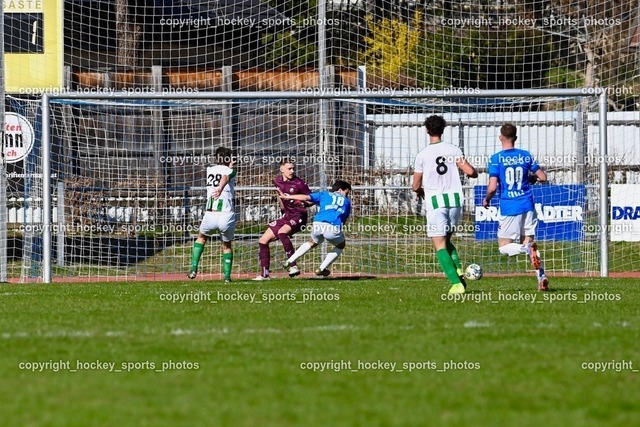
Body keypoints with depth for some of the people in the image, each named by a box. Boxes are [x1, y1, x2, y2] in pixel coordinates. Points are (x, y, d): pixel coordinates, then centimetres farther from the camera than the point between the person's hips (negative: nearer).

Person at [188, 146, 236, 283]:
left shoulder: (209, 170, 13)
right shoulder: (230, 171, -1)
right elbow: (226, 177, -25)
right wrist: (220, 188, -42)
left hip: (210, 215, 2)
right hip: (227, 216, -2)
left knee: (201, 238, 29)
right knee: (227, 246, 21)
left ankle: (194, 268, 14)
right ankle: (227, 276, 15)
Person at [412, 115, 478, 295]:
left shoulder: (422, 155, -4)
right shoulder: (453, 150, 3)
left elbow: (416, 186, 1)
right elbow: (471, 172, -3)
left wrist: (419, 191, 25)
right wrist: (472, 172, 21)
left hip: (435, 201, -4)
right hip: (455, 199, 4)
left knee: (440, 246, -2)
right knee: (446, 240, 22)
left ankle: (456, 283, -16)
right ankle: (458, 271, 0)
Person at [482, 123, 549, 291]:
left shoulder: (496, 159, -6)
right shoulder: (526, 156, 5)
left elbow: (492, 187, -12)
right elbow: (543, 177, 8)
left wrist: (486, 200, 8)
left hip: (509, 208, -4)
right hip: (527, 205, 4)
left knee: (504, 247, 4)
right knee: (528, 240, 14)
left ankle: (528, 248, -27)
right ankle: (541, 276, -4)